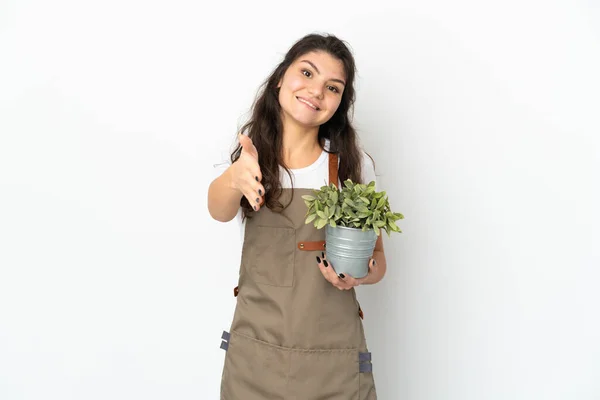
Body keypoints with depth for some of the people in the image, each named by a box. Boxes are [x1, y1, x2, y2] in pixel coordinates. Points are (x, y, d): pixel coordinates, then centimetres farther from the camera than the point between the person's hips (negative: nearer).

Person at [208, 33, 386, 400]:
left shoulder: (354, 164, -4)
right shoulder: (253, 154, -1)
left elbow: (377, 258, 3)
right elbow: (220, 210, -20)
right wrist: (235, 179, -41)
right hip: (255, 351, 1)